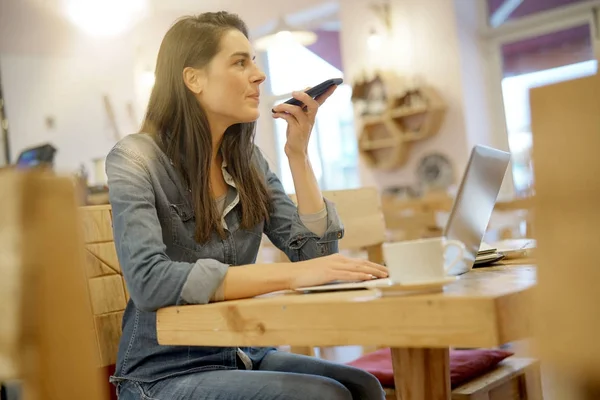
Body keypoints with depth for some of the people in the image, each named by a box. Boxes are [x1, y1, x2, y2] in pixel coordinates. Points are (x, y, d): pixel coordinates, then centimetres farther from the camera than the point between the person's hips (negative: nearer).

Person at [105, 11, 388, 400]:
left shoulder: (247, 158, 4)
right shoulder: (135, 158, -13)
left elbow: (317, 254, 0)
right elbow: (149, 282, -29)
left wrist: (298, 153, -9)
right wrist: (290, 274, -35)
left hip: (245, 356, 6)